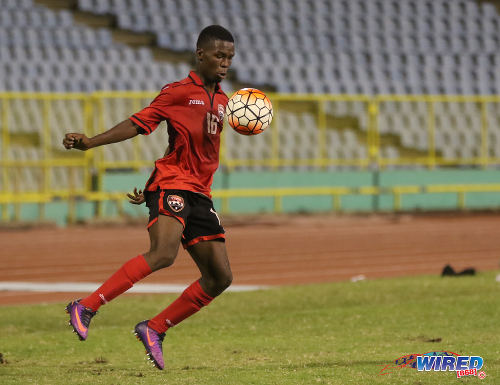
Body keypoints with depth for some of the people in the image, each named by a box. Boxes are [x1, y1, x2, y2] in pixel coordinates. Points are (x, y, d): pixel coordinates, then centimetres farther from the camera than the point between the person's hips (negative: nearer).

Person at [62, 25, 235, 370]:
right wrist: (89, 142, -18)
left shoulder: (222, 102, 20)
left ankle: (154, 329, 10)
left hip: (200, 195, 8)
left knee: (220, 277, 1)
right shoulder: (179, 92, 0)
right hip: (171, 186, -8)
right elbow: (138, 124, -5)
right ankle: (86, 308, -28)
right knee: (163, 254, -31)